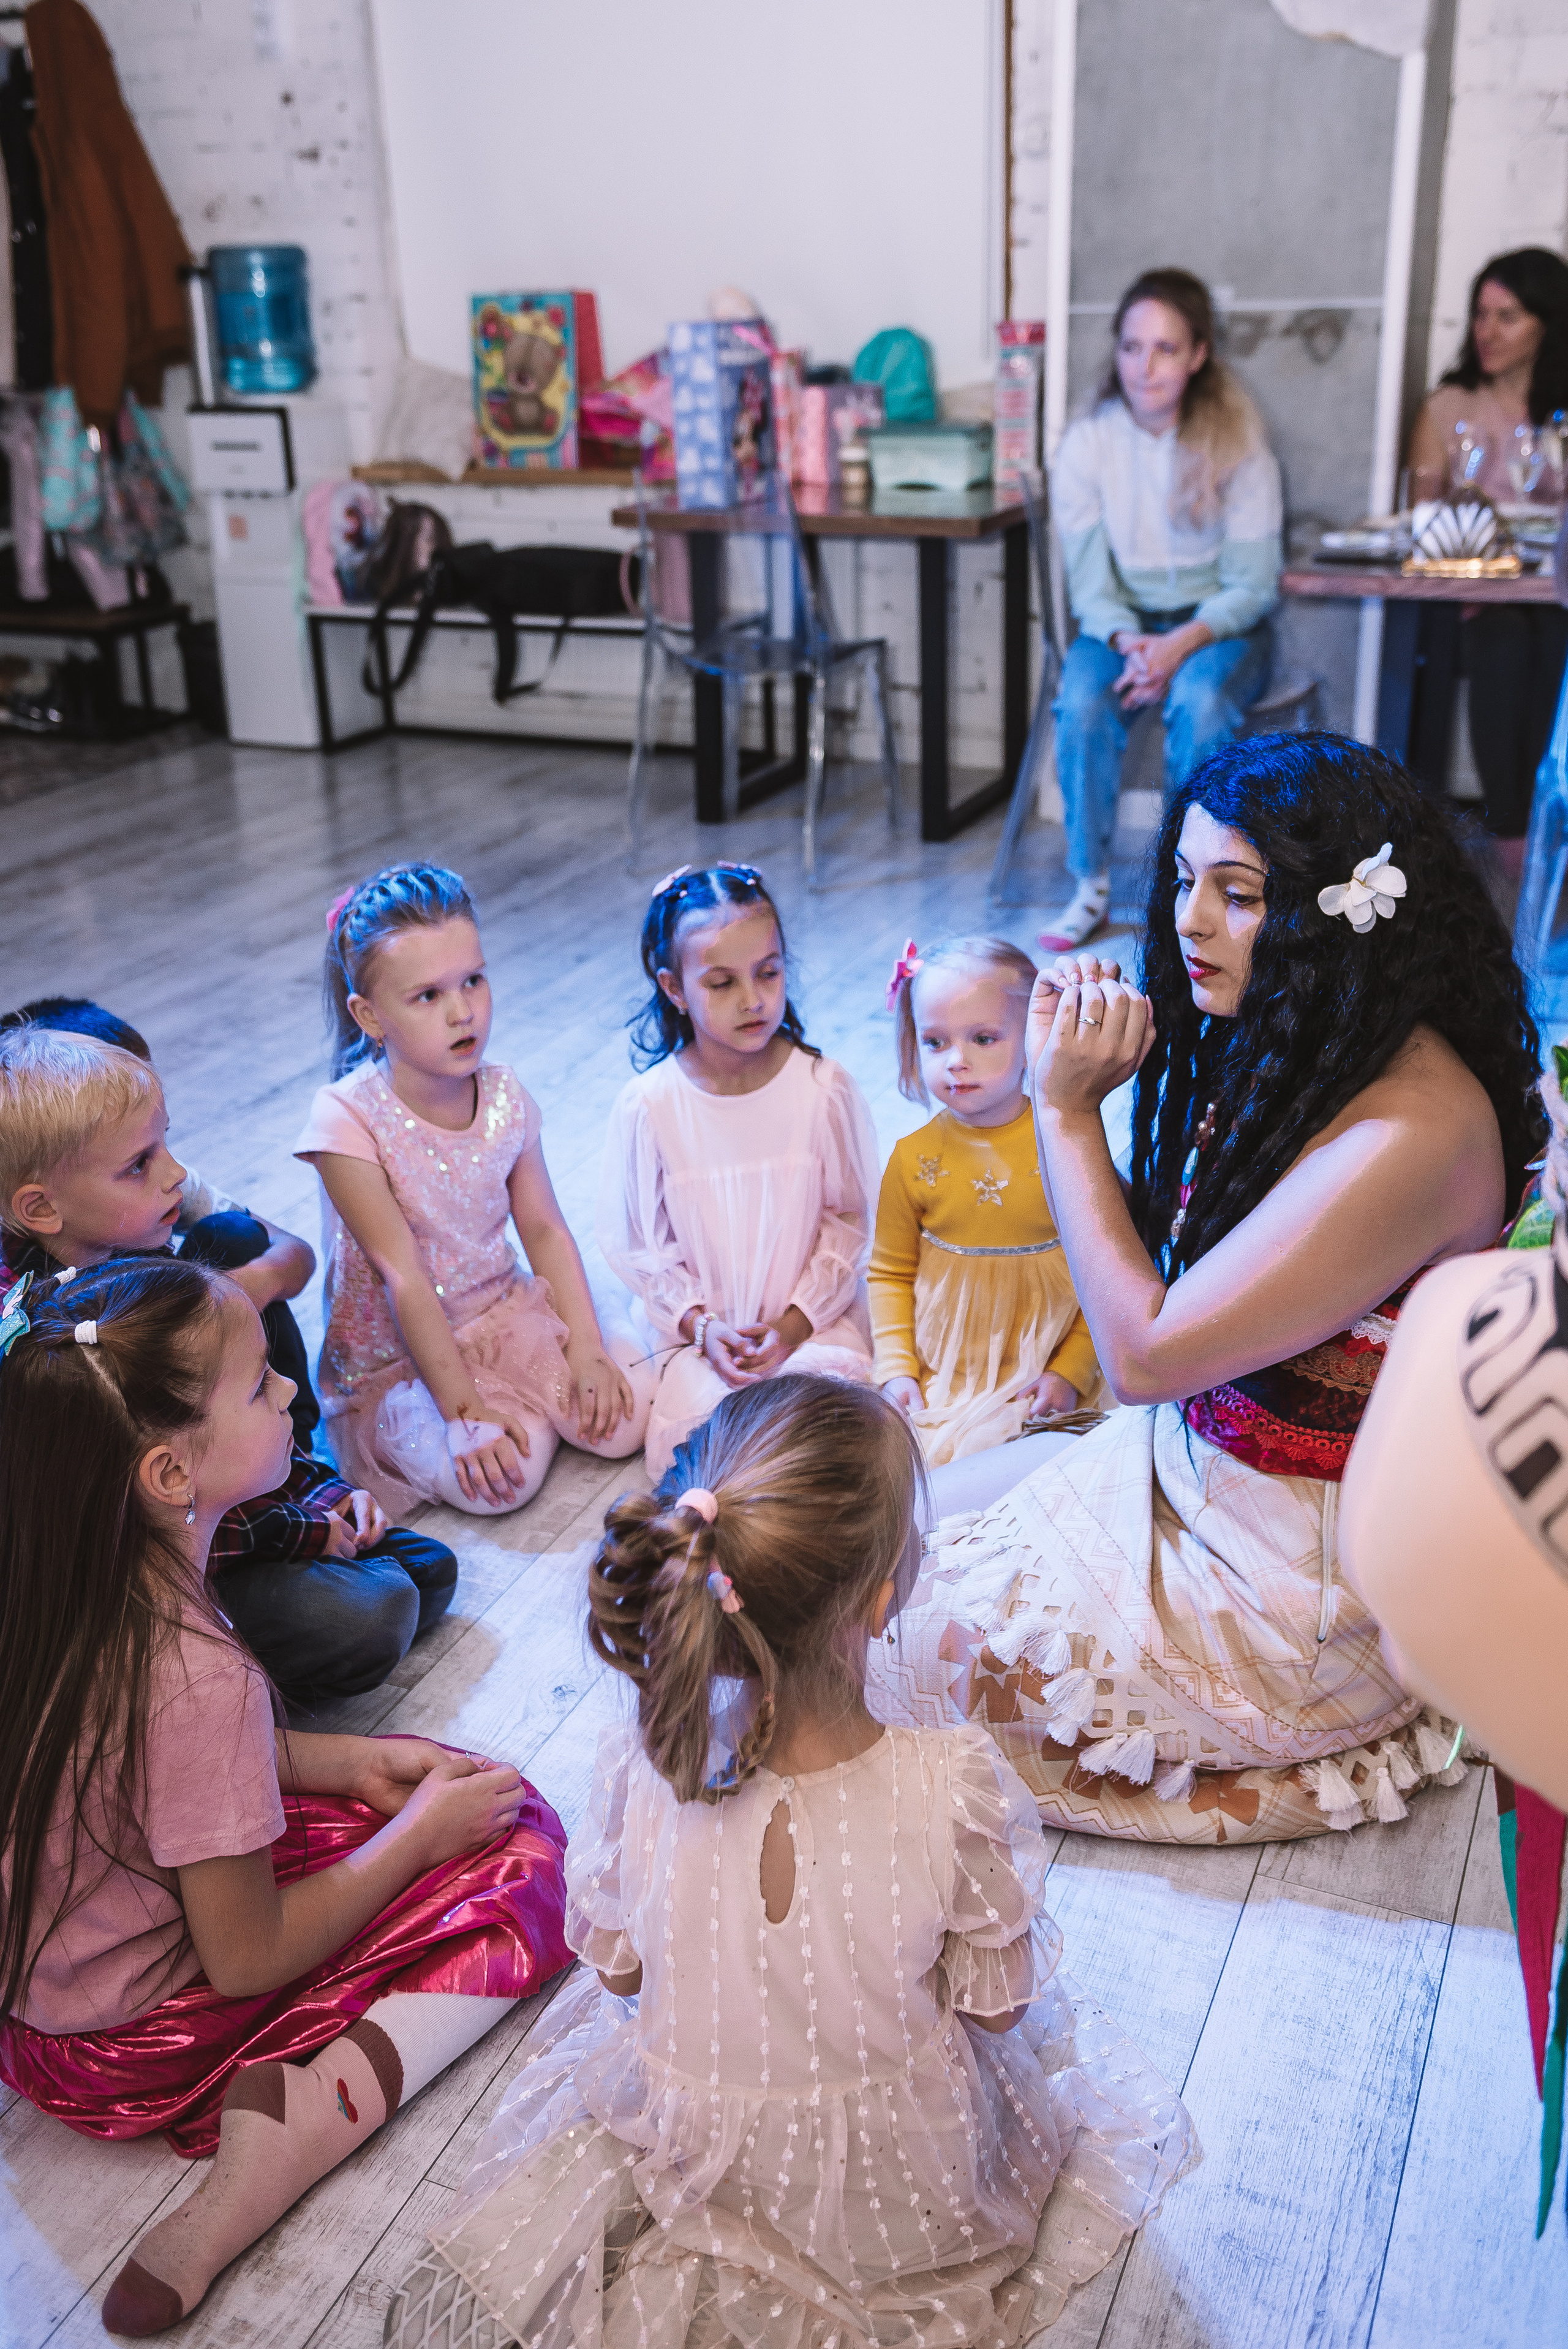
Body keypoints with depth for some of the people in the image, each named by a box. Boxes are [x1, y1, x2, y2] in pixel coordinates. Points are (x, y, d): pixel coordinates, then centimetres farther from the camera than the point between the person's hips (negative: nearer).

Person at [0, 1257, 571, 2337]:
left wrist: (346, 1761, 2)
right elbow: (248, 1959, -21)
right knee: (520, 1851, -5)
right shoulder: (198, 1677, -34)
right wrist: (421, 1835, -9)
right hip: (123, 2052, -7)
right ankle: (304, 2115, -16)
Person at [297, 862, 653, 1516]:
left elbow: (544, 1229, 0)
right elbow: (404, 1277, -22)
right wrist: (464, 1408, -23)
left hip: (507, 1314, 5)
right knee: (501, 1478, -27)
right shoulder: (349, 1118, -21)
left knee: (626, 1416, -15)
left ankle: (540, 1396, 14)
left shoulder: (503, 1093, -5)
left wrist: (586, 1352, -10)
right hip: (396, 1358, -4)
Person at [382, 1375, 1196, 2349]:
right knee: (1068, 2022, 29)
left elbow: (619, 1971, -10)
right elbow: (997, 2005, -18)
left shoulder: (642, 1774, -30)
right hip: (907, 2180, -2)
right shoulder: (957, 1791, -36)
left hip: (692, 2156, 3)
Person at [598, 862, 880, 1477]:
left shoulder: (824, 1090, -8)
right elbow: (638, 1242, -1)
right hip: (700, 1327, 0)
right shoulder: (647, 1106, -9)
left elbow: (850, 1220, -1)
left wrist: (795, 1323, -9)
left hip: (814, 1320, 0)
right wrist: (701, 1325, -11)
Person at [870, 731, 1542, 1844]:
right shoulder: (1288, 1050, -2)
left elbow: (1147, 1352, -27)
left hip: (1302, 1574, -9)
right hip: (1201, 1460, 9)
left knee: (918, 1634, 2)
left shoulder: (1409, 1129, -31)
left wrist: (1068, 1106, -22)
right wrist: (1091, 1074, -2)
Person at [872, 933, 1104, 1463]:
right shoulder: (913, 1159, -2)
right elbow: (890, 1274, 7)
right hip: (937, 1377, 2)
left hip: (1040, 1380, -2)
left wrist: (1070, 1371, -8)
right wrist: (895, 1369, -3)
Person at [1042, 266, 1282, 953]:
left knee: (1200, 700, -36)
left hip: (1218, 625, -1)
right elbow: (1090, 582, -4)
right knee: (1083, 701, -32)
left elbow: (1252, 584, -8)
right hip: (1121, 621, 1)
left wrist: (1183, 643, -26)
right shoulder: (1086, 444, -3)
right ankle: (1090, 888, -18)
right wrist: (1128, 642, -25)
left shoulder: (1237, 443, -6)